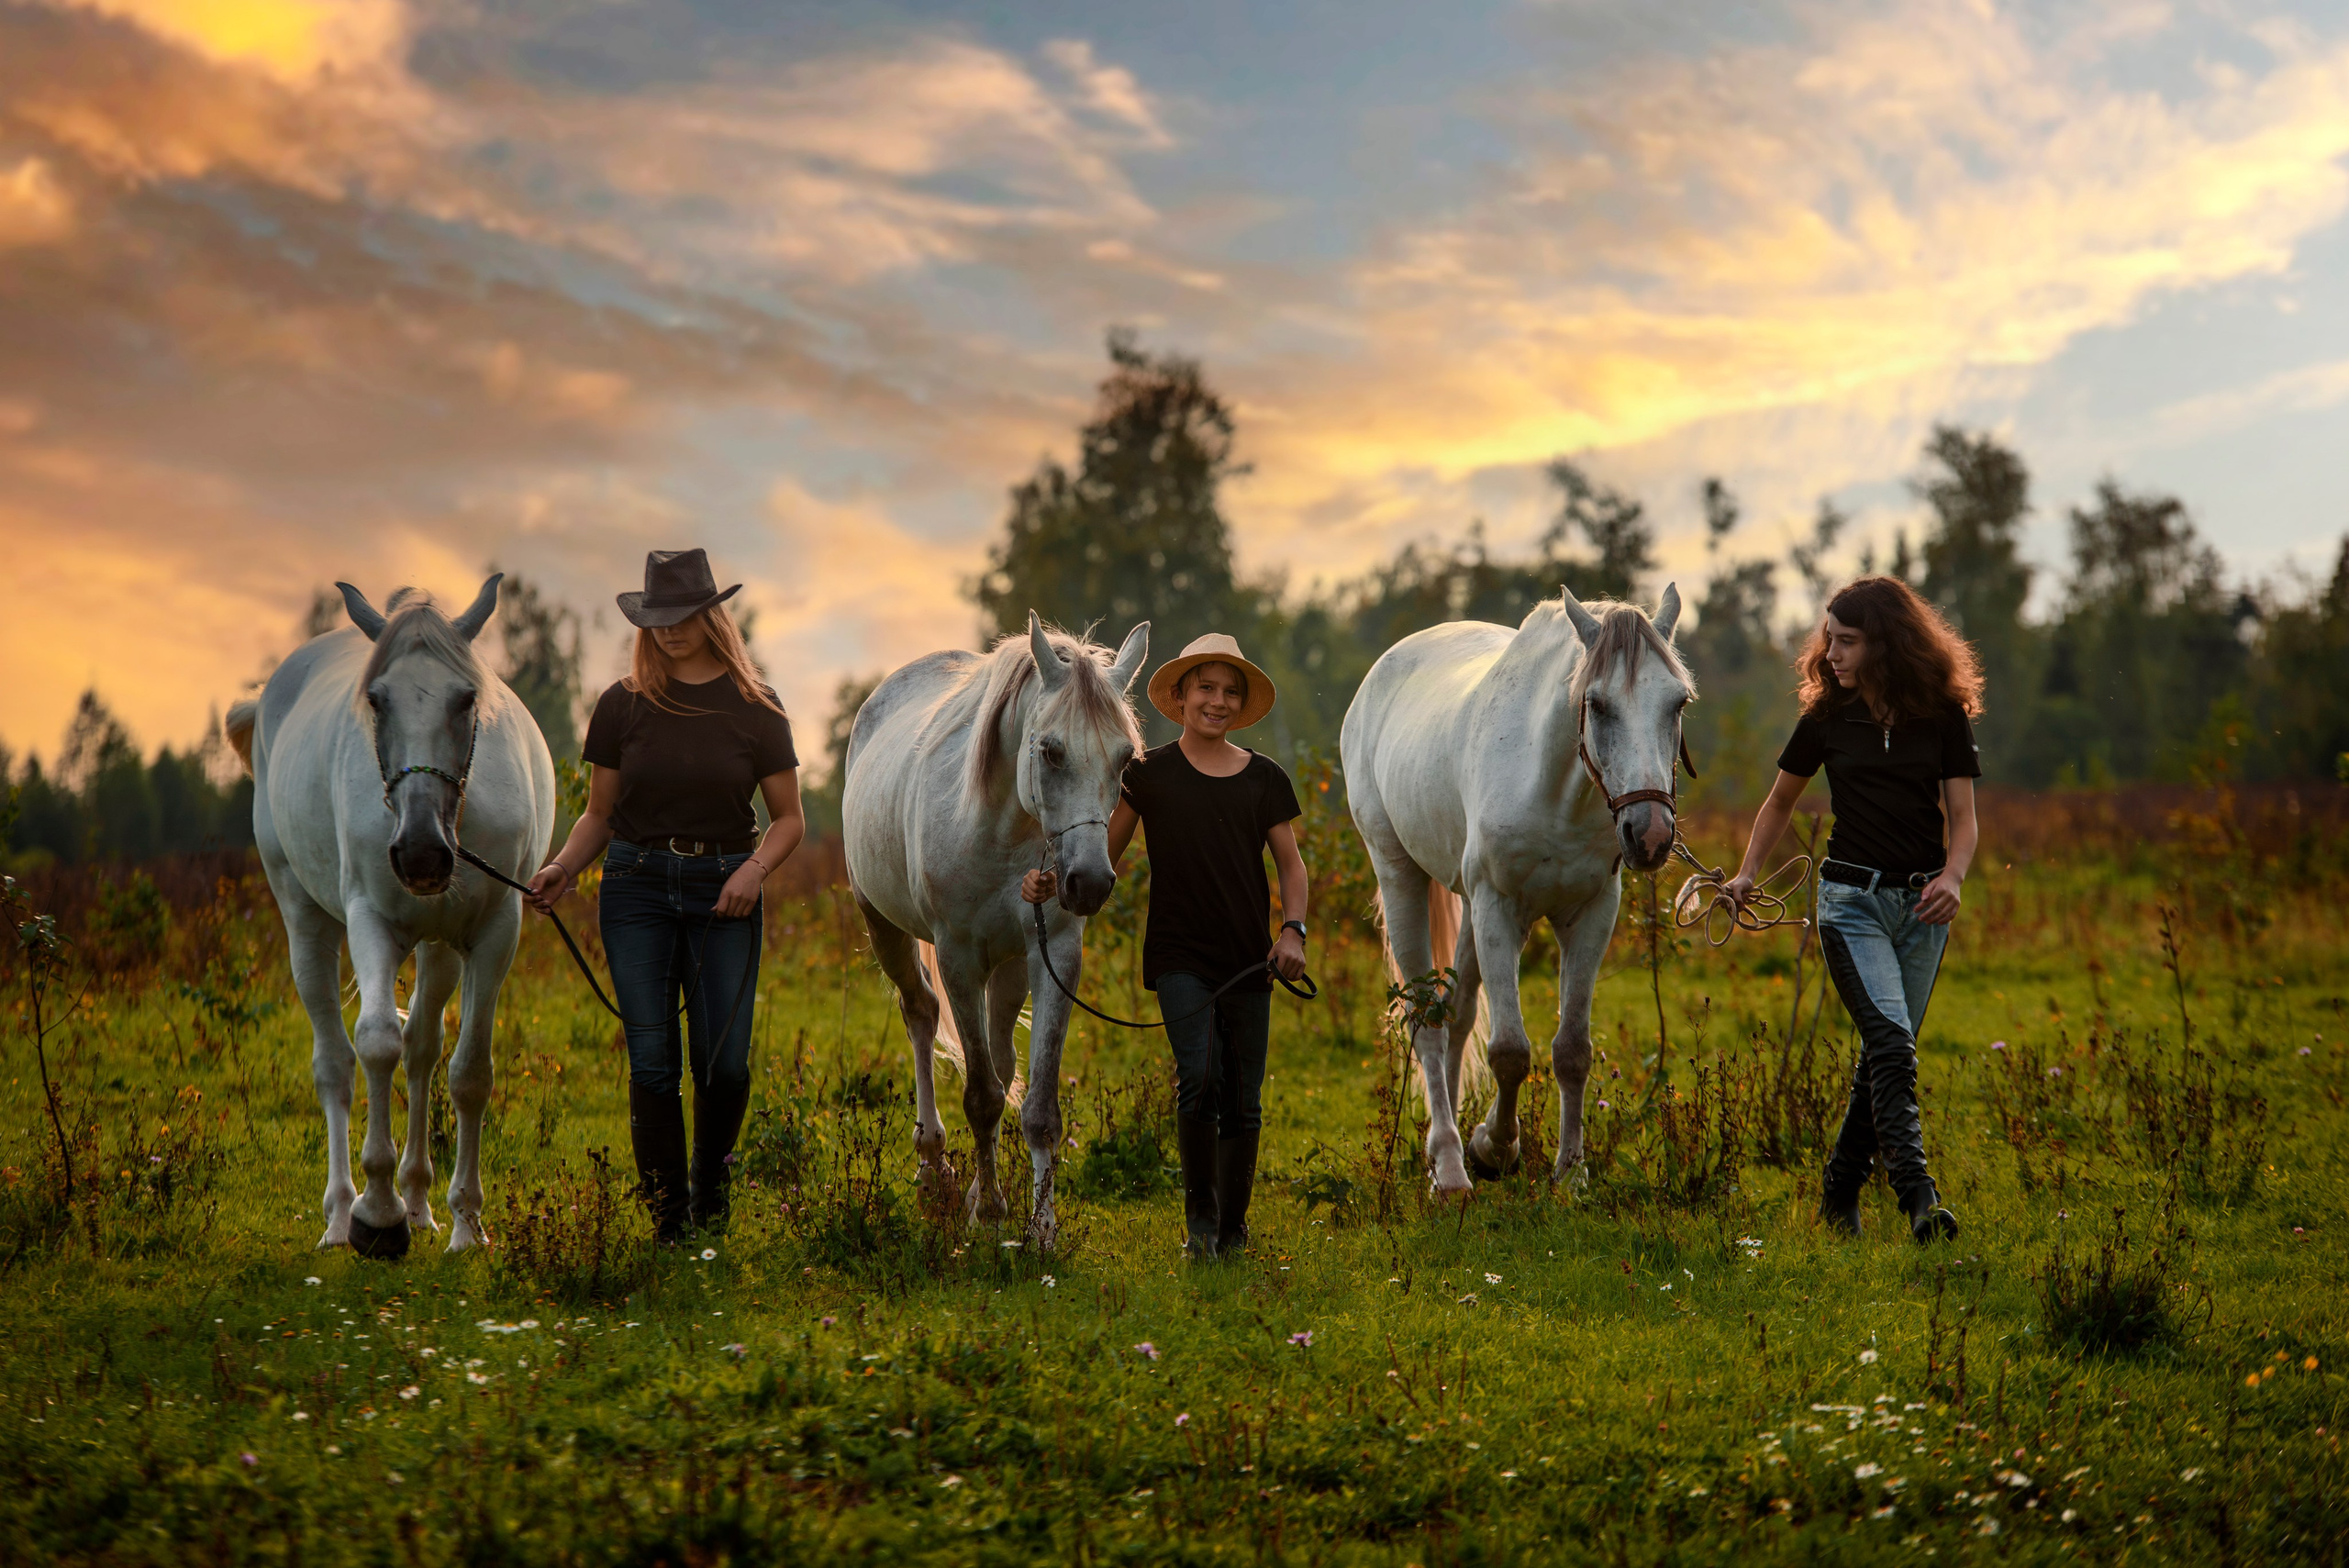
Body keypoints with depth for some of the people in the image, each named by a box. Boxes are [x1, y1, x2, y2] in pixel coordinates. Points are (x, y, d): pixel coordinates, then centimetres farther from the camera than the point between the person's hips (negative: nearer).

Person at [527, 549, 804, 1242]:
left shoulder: (755, 709, 1)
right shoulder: (624, 705, 2)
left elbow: (789, 819, 5)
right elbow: (599, 814, 8)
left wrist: (755, 868, -14)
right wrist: (562, 868, -10)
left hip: (724, 893, 0)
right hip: (638, 887, 0)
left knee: (724, 1062, -6)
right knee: (653, 1064, -3)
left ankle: (710, 1183, 23)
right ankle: (669, 1224, 5)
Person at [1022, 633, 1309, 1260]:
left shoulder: (1264, 779, 6)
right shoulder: (1148, 773, 2)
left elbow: (1291, 864, 10)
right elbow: (1105, 855, 7)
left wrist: (1293, 928, -6)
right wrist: (1050, 881, -11)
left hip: (1249, 960, 2)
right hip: (1179, 956, -2)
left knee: (1243, 1100, 5)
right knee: (1200, 1078, -21)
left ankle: (1233, 1226, 20)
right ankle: (1198, 1207, -2)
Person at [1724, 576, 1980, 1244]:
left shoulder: (1944, 716, 0)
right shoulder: (1827, 717, 2)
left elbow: (1962, 818, -1)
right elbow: (1780, 801, 15)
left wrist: (1952, 877, -20)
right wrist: (1747, 873, 5)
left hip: (1922, 904, 2)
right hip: (1851, 899, -2)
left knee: (1884, 1056, 7)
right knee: (1892, 1045, -18)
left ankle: (1840, 1191, 20)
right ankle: (1917, 1197, -26)